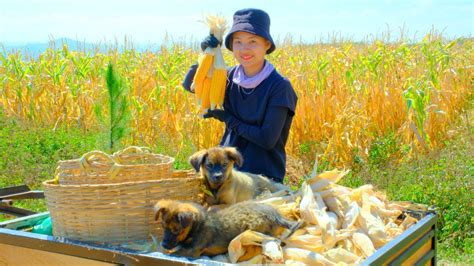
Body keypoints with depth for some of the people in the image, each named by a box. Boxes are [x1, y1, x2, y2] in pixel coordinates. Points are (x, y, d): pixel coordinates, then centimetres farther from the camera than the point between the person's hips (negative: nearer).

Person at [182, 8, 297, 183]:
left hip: (265, 175, -4)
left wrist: (226, 117, -10)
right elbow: (189, 84, 2)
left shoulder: (280, 86, -14)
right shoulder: (229, 78, 1)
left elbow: (268, 139, -17)